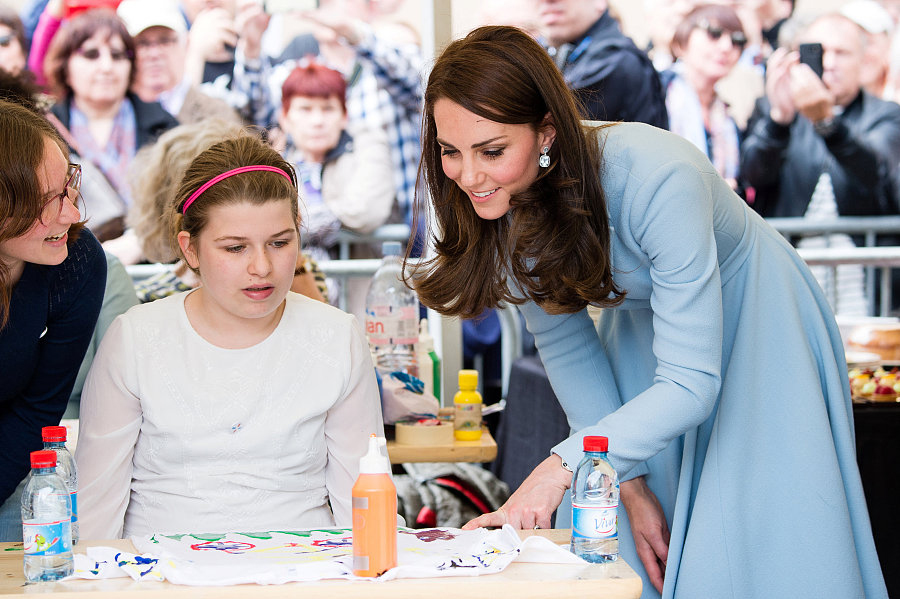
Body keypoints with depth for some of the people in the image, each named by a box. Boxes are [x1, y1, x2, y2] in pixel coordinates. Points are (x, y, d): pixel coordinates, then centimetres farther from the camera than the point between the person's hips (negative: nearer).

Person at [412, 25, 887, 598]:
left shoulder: (657, 178, -36)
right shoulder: (502, 208, -18)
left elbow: (690, 385, -35)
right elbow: (566, 347, -6)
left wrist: (561, 465, -44)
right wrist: (631, 486, -9)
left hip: (755, 327, -5)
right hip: (642, 326, 5)